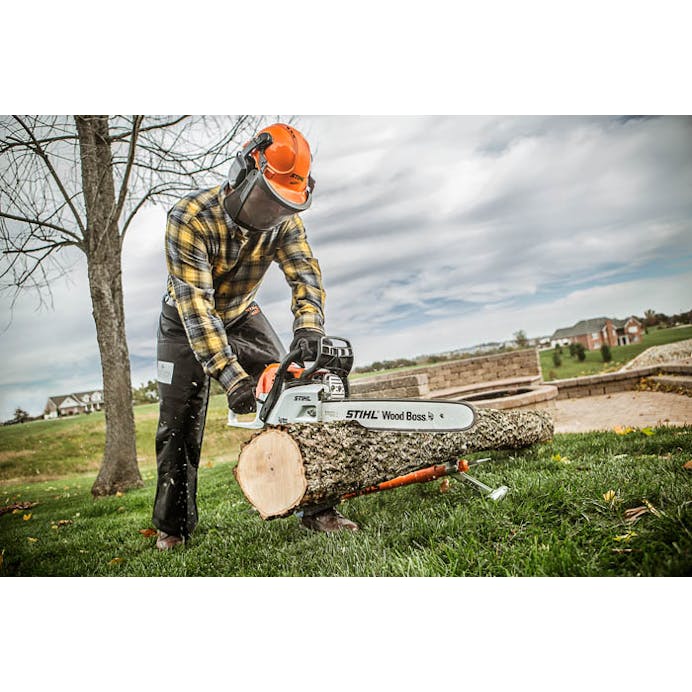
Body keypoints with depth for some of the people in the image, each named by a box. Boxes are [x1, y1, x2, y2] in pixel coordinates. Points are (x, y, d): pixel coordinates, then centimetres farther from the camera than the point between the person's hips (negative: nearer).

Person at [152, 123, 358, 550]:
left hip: (241, 316, 3)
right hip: (186, 323, -2)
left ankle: (316, 507, -6)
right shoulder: (190, 218, -32)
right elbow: (195, 303, -37)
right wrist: (232, 377, -45)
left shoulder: (284, 220, -19)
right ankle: (174, 526, 15)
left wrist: (309, 328, -49)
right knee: (180, 424, -2)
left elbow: (305, 273, -27)